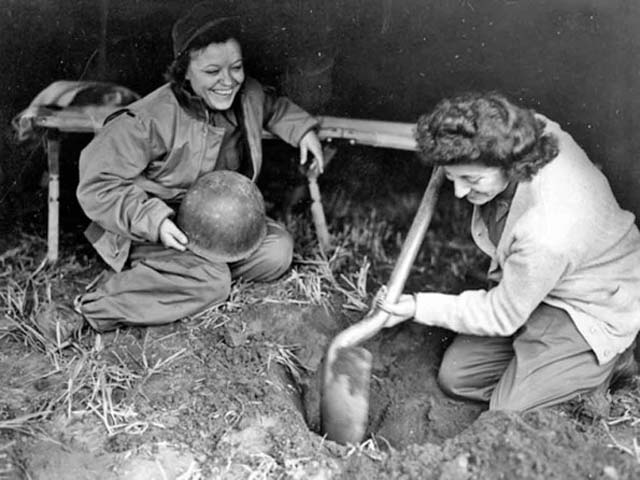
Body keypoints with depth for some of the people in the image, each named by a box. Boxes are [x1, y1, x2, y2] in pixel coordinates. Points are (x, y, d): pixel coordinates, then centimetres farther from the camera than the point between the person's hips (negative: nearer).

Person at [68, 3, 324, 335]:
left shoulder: (247, 94, -5)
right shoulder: (149, 121, -25)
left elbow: (272, 107, 22)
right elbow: (98, 185, -20)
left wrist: (302, 129, 5)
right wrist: (154, 221, -31)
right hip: (150, 230, -7)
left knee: (276, 251, -10)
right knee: (210, 283, -29)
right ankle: (101, 306, -15)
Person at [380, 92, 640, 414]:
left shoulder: (547, 234, -42)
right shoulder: (532, 130, -20)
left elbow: (501, 317, -24)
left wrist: (418, 307, -17)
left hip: (591, 311, -8)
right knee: (454, 377, 4)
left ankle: (606, 363, 9)